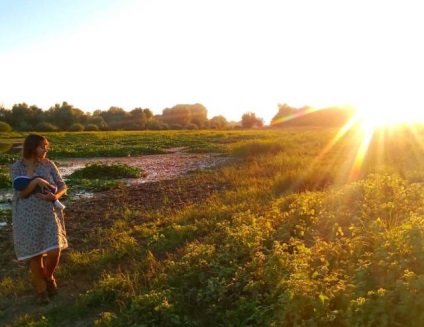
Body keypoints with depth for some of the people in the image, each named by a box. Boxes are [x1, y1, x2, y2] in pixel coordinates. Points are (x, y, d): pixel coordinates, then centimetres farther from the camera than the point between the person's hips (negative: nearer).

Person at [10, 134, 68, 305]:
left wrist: (55, 196, -18)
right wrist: (36, 180, -26)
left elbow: (62, 186, 2)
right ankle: (41, 289, 28)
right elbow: (21, 193, -13)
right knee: (35, 255, 7)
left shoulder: (49, 164, 0)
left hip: (49, 214, 2)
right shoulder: (17, 167, -6)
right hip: (28, 217, -2)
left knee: (54, 252, -4)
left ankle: (49, 277, 30)